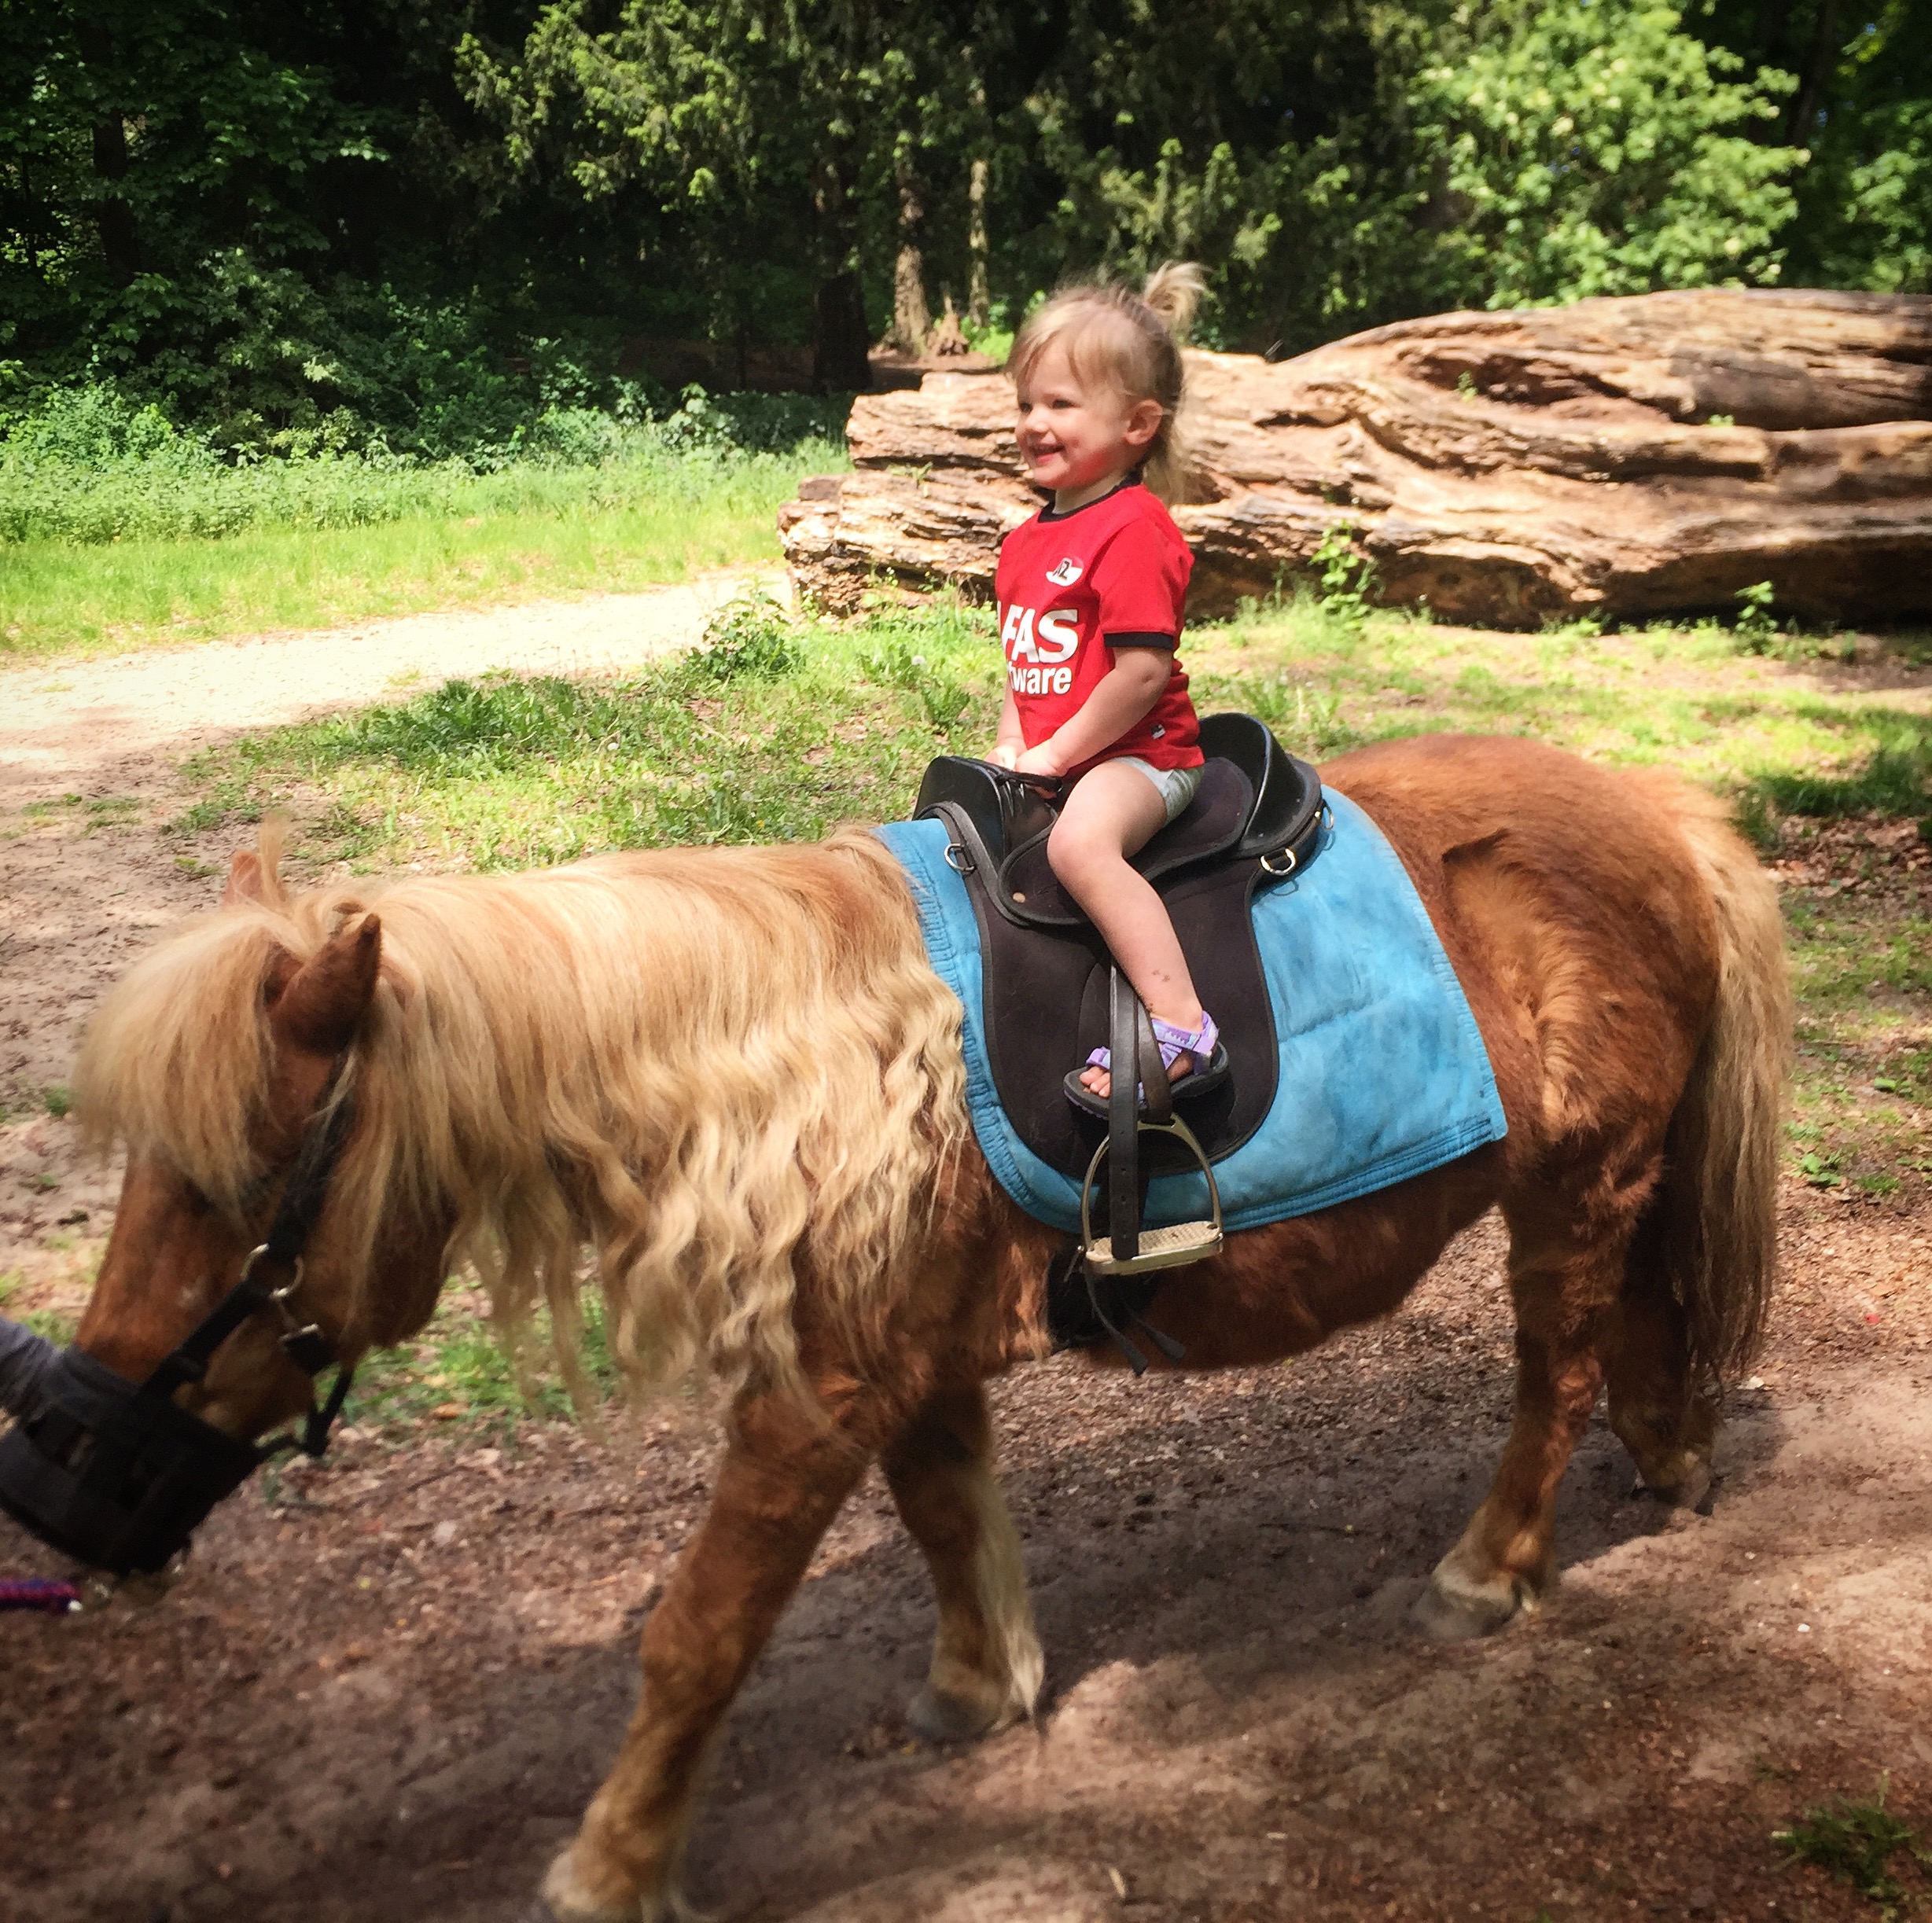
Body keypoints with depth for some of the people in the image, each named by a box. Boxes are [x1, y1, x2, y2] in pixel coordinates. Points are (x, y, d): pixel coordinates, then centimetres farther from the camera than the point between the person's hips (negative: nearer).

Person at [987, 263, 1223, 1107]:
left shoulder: (1133, 529, -15)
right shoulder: (1028, 539, 15)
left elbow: (1143, 669, -22)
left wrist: (1055, 757, -17)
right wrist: (1010, 751, 5)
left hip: (1137, 753, -10)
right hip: (1050, 758, 10)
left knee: (1080, 841, -36)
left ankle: (1182, 1028, -38)